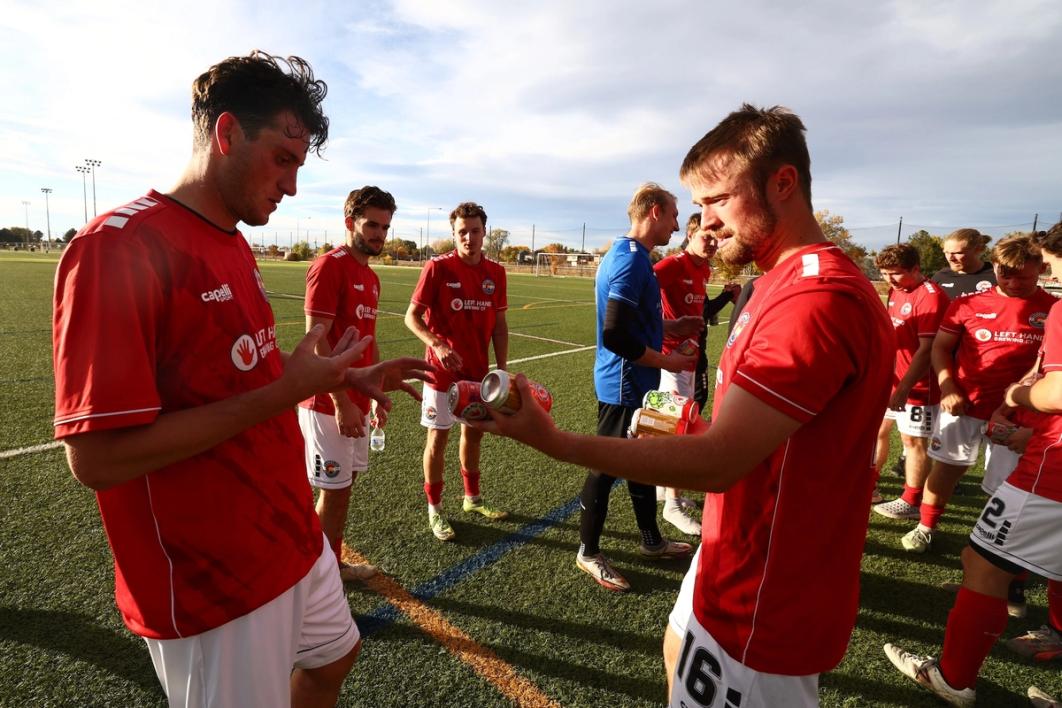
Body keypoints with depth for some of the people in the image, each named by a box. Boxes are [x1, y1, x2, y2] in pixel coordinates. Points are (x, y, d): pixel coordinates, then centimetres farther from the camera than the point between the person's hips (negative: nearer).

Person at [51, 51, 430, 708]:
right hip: (214, 588, -8)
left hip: (296, 538, 9)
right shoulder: (117, 247, -21)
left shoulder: (237, 246, 7)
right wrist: (286, 392, -24)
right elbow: (96, 457, -25)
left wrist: (350, 378, 4)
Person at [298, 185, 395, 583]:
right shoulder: (329, 267, -14)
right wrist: (341, 403, -21)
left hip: (356, 403, 8)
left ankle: (334, 565, 33)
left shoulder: (371, 277, 13)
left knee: (344, 487, 17)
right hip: (330, 405, -8)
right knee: (333, 492, 3)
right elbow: (316, 341, -19)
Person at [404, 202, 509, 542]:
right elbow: (412, 316, -10)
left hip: (478, 371, 5)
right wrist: (437, 345, -26)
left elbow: (499, 324, 7)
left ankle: (472, 498, 36)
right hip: (443, 371, -4)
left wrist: (501, 369, 2)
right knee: (438, 438, 6)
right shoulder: (437, 267, -11)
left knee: (474, 433, 17)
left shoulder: (495, 272, 1)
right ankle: (434, 509, 22)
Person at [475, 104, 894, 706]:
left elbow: (719, 463, -31)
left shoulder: (818, 297, -28)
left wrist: (553, 441, -28)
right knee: (680, 649, 29)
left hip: (763, 600, -10)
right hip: (740, 561, 10)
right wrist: (690, 426, 6)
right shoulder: (793, 280, 8)